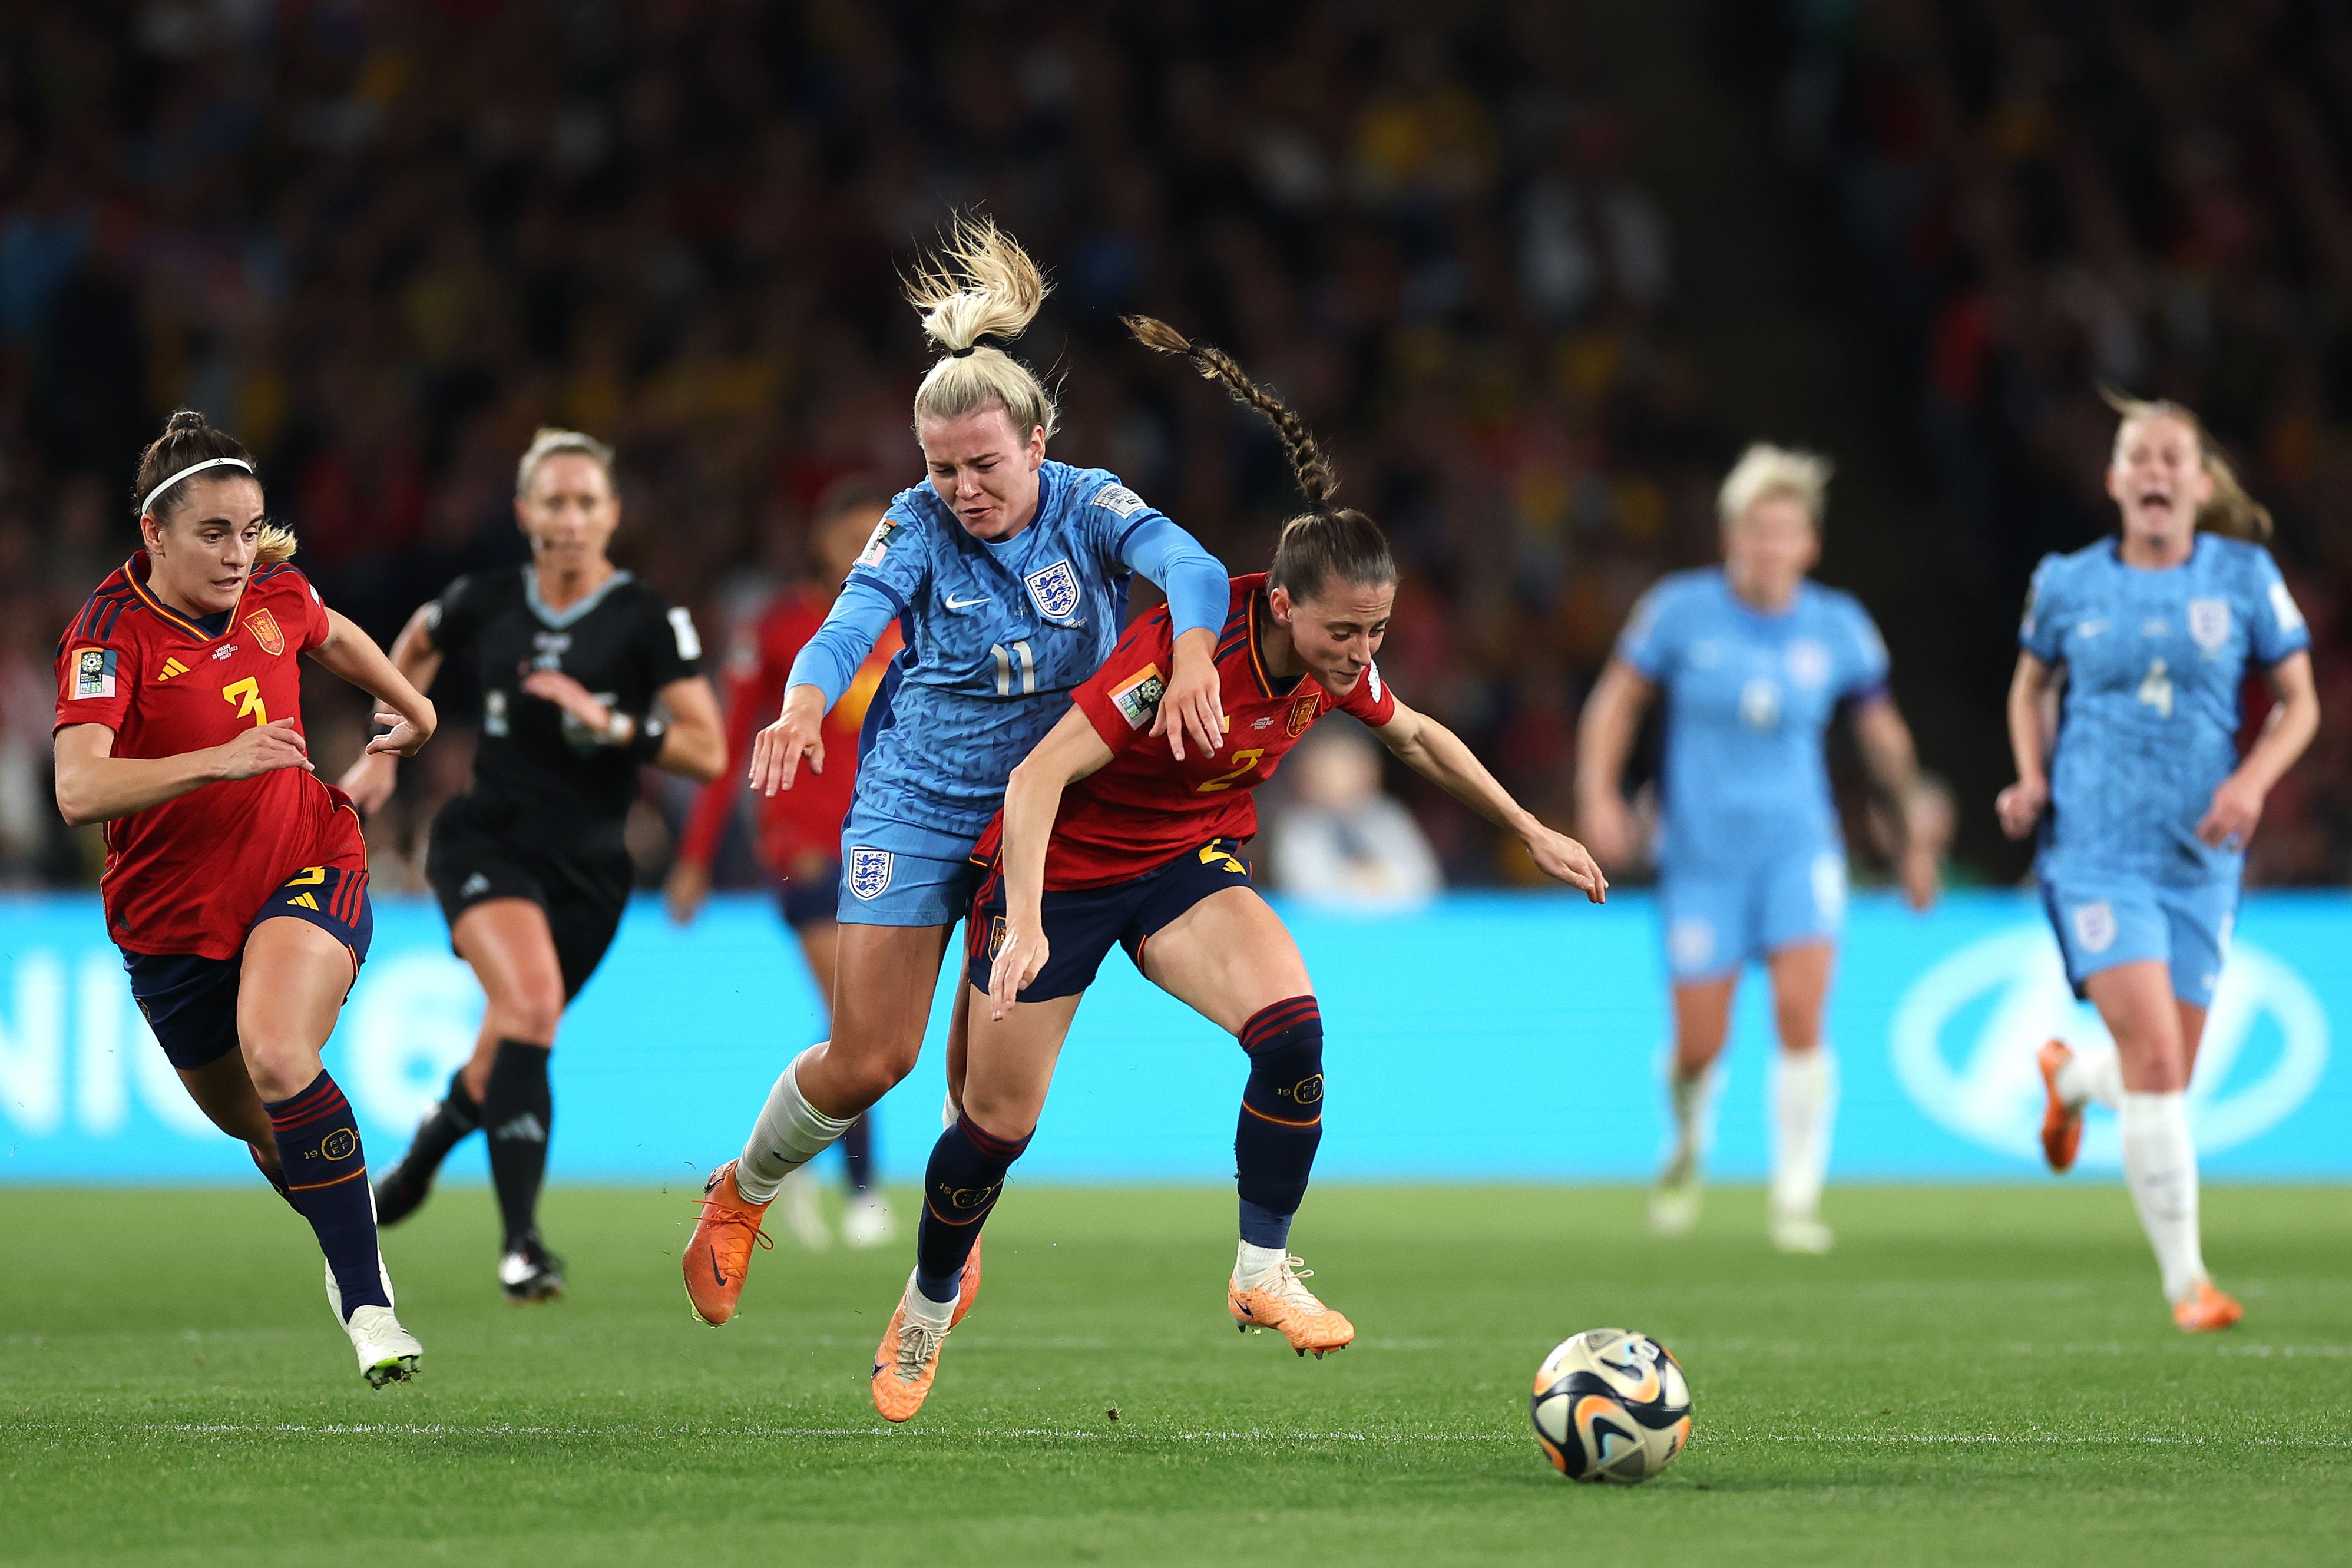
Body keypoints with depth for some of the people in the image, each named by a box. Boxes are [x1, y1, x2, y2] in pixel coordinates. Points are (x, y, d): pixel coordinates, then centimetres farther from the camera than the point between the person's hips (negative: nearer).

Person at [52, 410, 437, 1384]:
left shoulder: (275, 594, -6)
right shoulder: (109, 635, -20)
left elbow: (336, 640, 22)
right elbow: (78, 791, -35)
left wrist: (416, 710, 33)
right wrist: (220, 761, -44)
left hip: (308, 870, 0)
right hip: (174, 919, 0)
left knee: (276, 1056, -28)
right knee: (248, 1122, 16)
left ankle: (367, 1300, -25)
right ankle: (338, 1235, 47)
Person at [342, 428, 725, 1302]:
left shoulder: (650, 622, -7)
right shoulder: (483, 605, 0)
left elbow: (708, 752, -10)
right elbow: (414, 649, 23)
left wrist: (610, 724, -22)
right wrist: (383, 754, 17)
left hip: (587, 867, 1)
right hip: (488, 837, -1)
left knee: (507, 1060, 12)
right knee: (531, 1003, -28)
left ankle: (429, 1143, 51)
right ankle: (520, 1243, -25)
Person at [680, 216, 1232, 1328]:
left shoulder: (1086, 507, -12)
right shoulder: (919, 526, -12)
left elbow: (1190, 567, -30)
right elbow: (851, 621, -27)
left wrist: (1190, 662, -53)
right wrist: (804, 706, -50)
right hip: (918, 804, -1)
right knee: (869, 1057, -6)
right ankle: (740, 1195, 20)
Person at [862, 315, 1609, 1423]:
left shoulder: (1337, 659, -12)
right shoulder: (1188, 649, -33)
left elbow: (1418, 739, 11)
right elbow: (1039, 776, -35)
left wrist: (1534, 835, 12)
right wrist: (1024, 927, -45)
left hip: (1188, 866, 5)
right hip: (1061, 868, -5)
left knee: (1291, 1028, -24)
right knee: (1000, 1121, 2)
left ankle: (1263, 1272, -9)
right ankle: (926, 1309, 30)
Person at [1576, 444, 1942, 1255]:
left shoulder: (1839, 628, -1)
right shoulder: (1682, 609, -6)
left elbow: (1878, 725, 14)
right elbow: (1619, 696, 5)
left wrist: (1915, 816, 19)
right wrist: (1598, 795, -6)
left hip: (1799, 846, 1)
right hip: (1702, 852, -1)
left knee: (1801, 1017, -18)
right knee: (1700, 1047, 0)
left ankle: (1796, 1201, -9)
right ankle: (1688, 1148, 35)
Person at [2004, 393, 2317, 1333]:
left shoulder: (2245, 577, 0)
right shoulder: (2067, 585, 1)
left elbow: (2299, 701, 7)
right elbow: (2030, 687, 18)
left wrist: (2253, 780, -11)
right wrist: (2031, 778, 1)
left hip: (2200, 859, 2)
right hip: (2095, 853, -2)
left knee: (2166, 1076, 9)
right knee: (2153, 1056, -18)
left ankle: (2069, 1078, 47)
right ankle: (2184, 1280, -13)